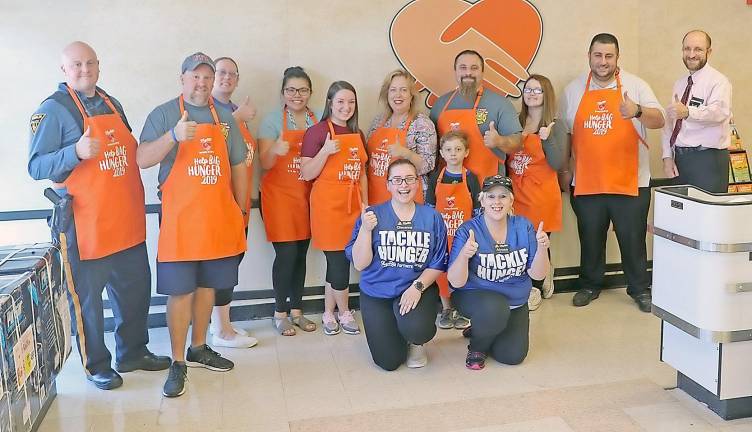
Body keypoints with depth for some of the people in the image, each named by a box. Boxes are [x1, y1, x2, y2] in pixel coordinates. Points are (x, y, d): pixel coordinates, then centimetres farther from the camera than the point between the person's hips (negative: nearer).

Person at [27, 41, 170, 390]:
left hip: (126, 222, 7)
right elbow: (36, 167, -14)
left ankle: (133, 353, 34)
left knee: (136, 288, 16)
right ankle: (96, 366, 21)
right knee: (87, 297, 4)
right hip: (83, 226, -7)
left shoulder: (111, 104, 14)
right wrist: (76, 152, -28)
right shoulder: (53, 109, -7)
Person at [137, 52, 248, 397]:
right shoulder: (164, 114, -2)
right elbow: (142, 160, -13)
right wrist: (174, 136, -29)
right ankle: (178, 363, 9)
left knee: (207, 284, 13)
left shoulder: (225, 117, 10)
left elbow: (238, 166, 15)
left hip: (220, 219, 4)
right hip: (180, 218, -4)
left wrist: (240, 211, 13)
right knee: (180, 290, -1)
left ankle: (198, 348, 28)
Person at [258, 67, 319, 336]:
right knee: (286, 254, -5)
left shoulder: (319, 121, 7)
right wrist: (275, 151, -27)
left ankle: (296, 311, 20)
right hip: (279, 195, -4)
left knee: (301, 254, 8)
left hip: (307, 195, 4)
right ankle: (280, 314, 10)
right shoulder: (272, 120, -3)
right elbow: (265, 163, -7)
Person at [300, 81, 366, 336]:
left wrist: (365, 204, 11)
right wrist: (326, 151, -23)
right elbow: (306, 174, -10)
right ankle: (344, 314, 17)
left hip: (352, 205, 6)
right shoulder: (317, 131, -7)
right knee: (339, 262, -2)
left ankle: (328, 313, 24)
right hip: (328, 205, -6)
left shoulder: (357, 134, 13)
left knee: (336, 261, 12)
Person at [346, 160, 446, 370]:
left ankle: (415, 342, 10)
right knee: (389, 361, -7)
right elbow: (360, 264, -7)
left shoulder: (432, 218, -1)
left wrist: (418, 286, -16)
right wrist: (366, 229, -20)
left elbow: (437, 265, 1)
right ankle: (395, 334, 31)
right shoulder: (372, 215, -4)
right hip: (377, 293, 0)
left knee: (416, 329, -31)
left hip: (418, 288, 0)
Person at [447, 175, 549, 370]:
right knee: (496, 309, -36)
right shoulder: (468, 230, -15)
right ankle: (477, 346, -2)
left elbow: (537, 274, -7)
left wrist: (542, 248, -26)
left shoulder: (523, 226, -5)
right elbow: (456, 282, -19)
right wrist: (464, 256, -39)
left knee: (512, 355, -11)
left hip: (516, 303, 4)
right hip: (475, 296, -4)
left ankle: (479, 330, 22)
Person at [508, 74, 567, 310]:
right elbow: (505, 157, 19)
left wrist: (547, 139, -20)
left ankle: (535, 289, 21)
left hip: (542, 196, -3)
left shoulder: (556, 126, -1)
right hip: (516, 195, 3)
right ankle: (543, 278, 22)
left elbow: (558, 164, -9)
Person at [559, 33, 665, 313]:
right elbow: (565, 132, 14)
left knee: (633, 239, 7)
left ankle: (640, 289, 23)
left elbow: (659, 121, -7)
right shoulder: (574, 90, 7)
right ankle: (590, 285, 30)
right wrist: (564, 167, 12)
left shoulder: (635, 86, 0)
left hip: (629, 182, -2)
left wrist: (637, 111, -28)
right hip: (586, 183, 2)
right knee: (590, 239, 13)